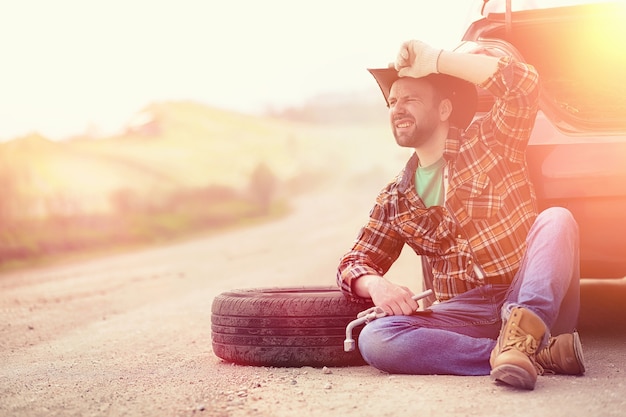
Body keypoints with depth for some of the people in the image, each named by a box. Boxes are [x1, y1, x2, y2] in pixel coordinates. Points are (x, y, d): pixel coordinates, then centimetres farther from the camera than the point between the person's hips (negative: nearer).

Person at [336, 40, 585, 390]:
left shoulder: (487, 140, 6)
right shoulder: (395, 200, 15)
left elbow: (525, 84, -13)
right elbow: (354, 264, 14)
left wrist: (434, 59, -11)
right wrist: (374, 283, -12)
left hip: (533, 299, -3)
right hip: (464, 314, 3)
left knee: (557, 219, -28)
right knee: (374, 339, -25)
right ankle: (539, 355, -28)